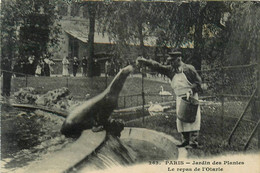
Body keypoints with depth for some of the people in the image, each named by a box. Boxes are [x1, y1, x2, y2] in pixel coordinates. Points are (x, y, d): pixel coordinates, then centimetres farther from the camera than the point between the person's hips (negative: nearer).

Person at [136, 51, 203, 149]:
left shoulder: (189, 69, -7)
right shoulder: (171, 70, 7)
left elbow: (198, 81, -3)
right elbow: (158, 67, 2)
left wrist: (191, 90, -18)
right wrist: (145, 62, -8)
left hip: (191, 97, -6)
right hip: (179, 98, 6)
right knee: (181, 119, 6)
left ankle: (193, 142, -7)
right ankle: (185, 141, 15)